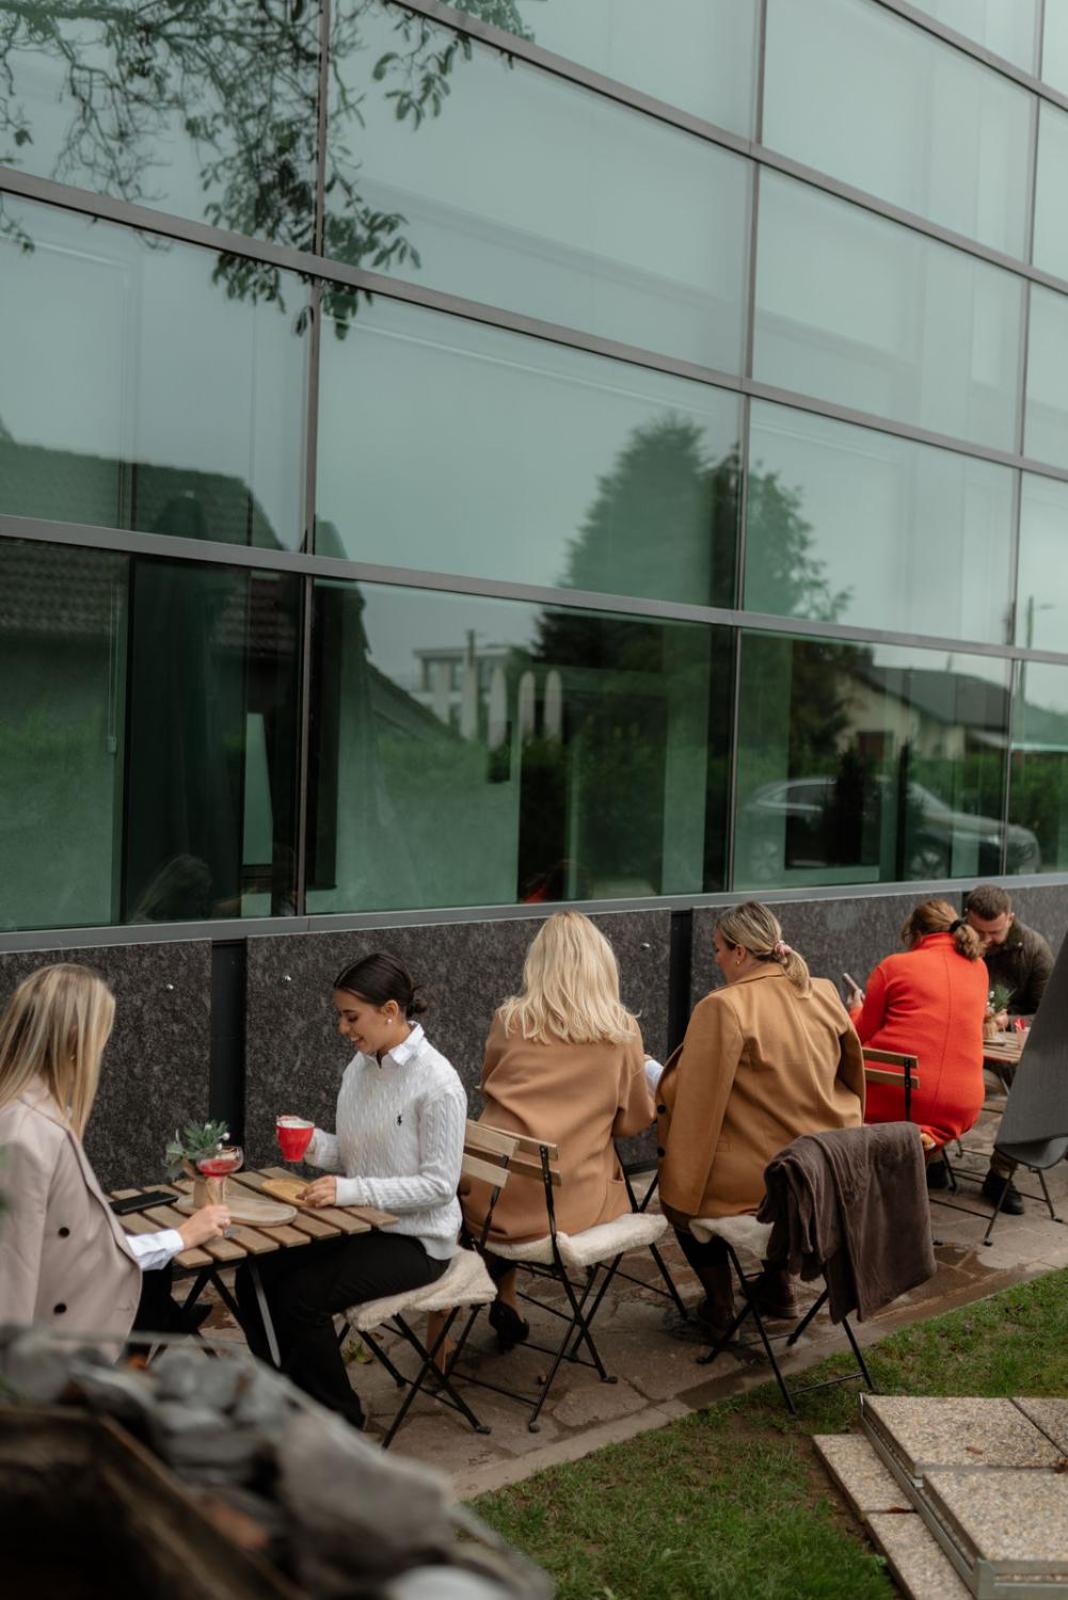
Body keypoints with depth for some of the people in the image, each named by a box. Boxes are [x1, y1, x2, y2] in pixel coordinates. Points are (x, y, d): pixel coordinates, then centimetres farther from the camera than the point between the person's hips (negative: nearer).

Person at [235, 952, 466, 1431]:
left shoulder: (437, 1083, -20)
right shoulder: (360, 1067, 4)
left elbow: (439, 1184, -20)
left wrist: (351, 1190, -27)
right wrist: (314, 1143, -9)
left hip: (416, 1238, -8)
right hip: (361, 1224, 8)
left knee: (302, 1295, -22)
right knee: (255, 1275, -8)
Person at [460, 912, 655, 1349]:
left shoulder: (510, 1020, -2)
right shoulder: (622, 1031, -3)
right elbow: (634, 1120, 7)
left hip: (491, 1199, 0)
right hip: (572, 1205, 0)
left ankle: (505, 1304, 20)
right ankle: (504, 1301, 14)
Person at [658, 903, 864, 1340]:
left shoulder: (722, 1007, -18)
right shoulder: (826, 994, 2)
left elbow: (696, 1106, -16)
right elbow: (852, 1077, 16)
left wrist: (678, 1195, -10)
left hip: (760, 1179, -7)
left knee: (684, 1191, 20)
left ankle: (719, 1304, 20)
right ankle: (778, 1284, 39)